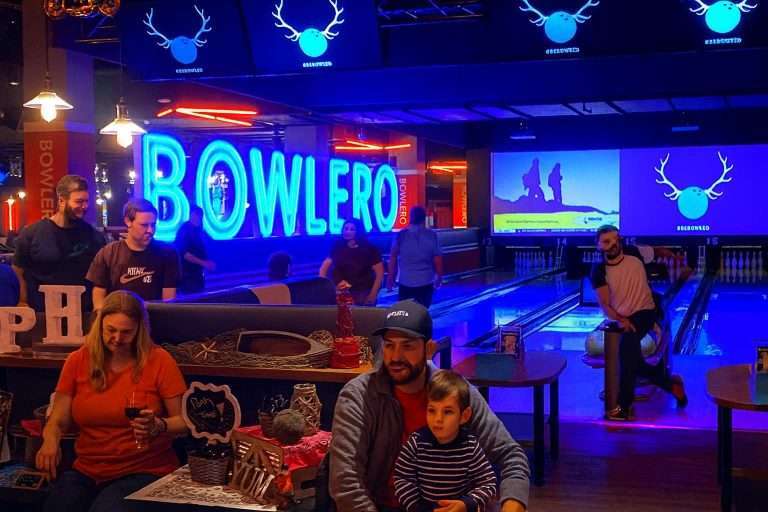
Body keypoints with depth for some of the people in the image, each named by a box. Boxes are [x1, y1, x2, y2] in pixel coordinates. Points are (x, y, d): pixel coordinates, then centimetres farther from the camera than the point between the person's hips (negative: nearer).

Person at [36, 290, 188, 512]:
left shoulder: (159, 360, -3)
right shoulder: (78, 361, 6)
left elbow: (184, 421, 1)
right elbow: (57, 421, 9)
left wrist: (158, 426, -20)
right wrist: (50, 440, -13)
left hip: (144, 471, -3)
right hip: (87, 472, 3)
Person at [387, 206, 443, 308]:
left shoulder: (401, 235, -2)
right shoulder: (432, 236, -3)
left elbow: (393, 258, 0)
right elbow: (437, 259, -2)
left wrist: (390, 278, 10)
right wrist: (439, 277, 12)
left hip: (405, 282, 0)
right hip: (426, 283, 0)